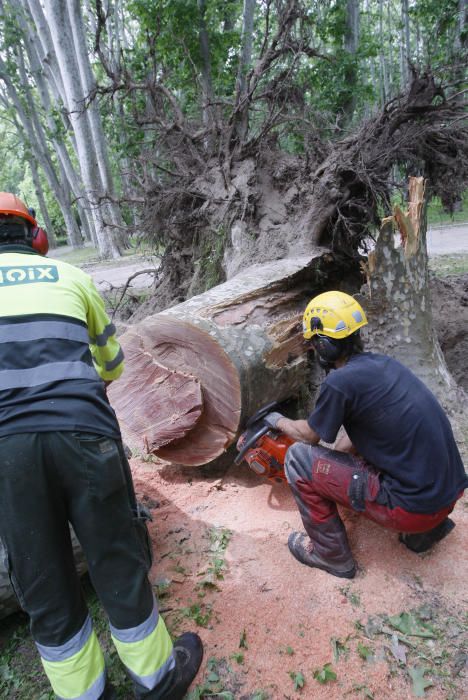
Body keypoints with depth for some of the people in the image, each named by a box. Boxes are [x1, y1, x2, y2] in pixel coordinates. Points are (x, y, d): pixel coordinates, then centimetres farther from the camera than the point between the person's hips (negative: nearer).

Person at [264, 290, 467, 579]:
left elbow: (310, 436, 0)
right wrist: (336, 458, 26)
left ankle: (332, 555, 14)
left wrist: (279, 421, 19)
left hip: (413, 508, -8)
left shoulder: (341, 381, -20)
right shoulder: (383, 363, 4)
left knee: (298, 456, -4)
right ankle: (425, 529, 23)